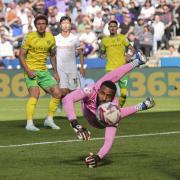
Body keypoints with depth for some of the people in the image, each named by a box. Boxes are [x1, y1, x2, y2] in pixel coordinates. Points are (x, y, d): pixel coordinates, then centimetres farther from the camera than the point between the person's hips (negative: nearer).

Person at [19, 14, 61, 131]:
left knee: (57, 93, 0)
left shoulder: (50, 38, 4)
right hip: (31, 71, -6)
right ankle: (29, 124, -25)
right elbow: (21, 55, -7)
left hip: (44, 71, 6)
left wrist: (55, 72, 14)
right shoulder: (30, 37, -10)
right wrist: (28, 71, -19)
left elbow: (52, 55, 18)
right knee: (35, 93, -25)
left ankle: (49, 120, 15)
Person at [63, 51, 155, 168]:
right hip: (88, 108, 2)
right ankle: (137, 62, 35)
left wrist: (98, 157, -69)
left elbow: (109, 142, -51)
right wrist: (75, 125, -71)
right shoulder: (92, 91, -47)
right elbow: (68, 99, -61)